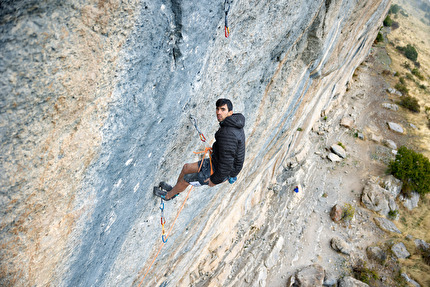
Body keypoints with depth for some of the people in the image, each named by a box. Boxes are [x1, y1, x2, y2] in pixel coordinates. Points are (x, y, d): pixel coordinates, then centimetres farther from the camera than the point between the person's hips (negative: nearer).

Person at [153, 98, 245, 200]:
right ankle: (174, 189, 42)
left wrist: (214, 180, -20)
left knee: (186, 179, 7)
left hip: (221, 171, -9)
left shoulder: (228, 133, -33)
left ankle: (168, 195, 36)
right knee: (186, 168, 17)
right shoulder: (234, 125, -2)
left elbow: (226, 163, -32)